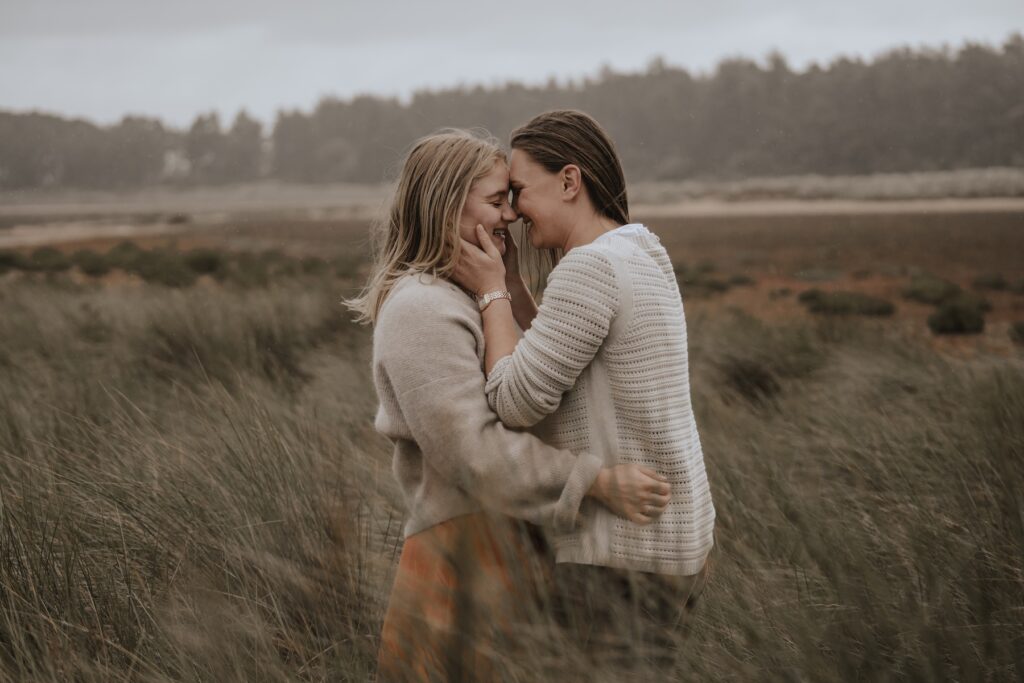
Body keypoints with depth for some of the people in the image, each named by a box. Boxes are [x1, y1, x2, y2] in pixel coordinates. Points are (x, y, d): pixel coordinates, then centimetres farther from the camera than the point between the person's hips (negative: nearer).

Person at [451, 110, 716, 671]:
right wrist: (510, 286, 9)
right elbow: (555, 371, 15)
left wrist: (491, 293, -7)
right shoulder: (641, 253, 11)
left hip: (624, 554, -10)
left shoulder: (591, 267, -19)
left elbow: (516, 402, -18)